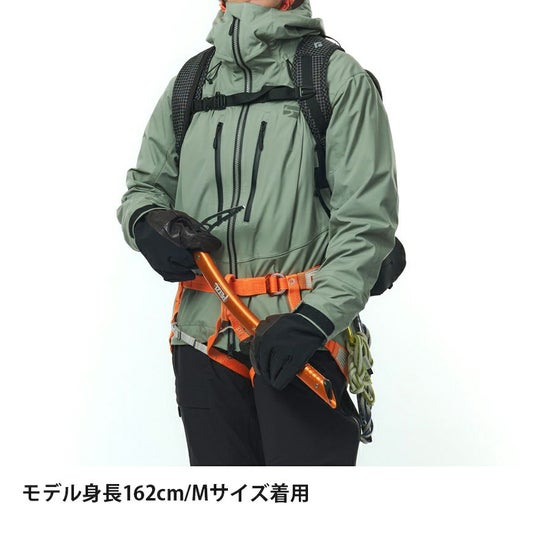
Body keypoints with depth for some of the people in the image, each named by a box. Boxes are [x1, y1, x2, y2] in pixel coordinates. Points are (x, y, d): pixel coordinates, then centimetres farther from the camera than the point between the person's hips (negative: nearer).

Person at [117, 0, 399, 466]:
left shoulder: (338, 77, -1)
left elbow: (368, 218, -8)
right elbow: (145, 184, 22)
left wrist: (316, 318, -19)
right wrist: (144, 223, -3)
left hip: (298, 340, -5)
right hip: (203, 338, 5)